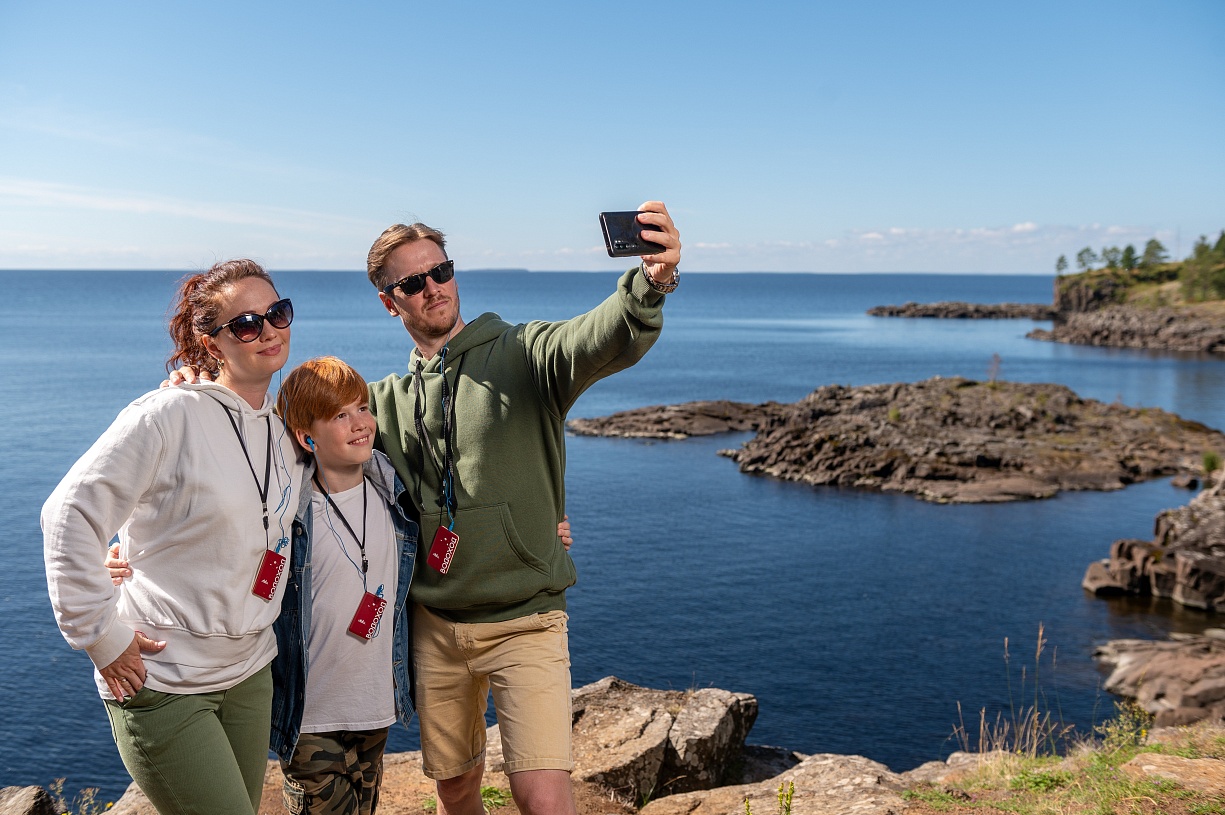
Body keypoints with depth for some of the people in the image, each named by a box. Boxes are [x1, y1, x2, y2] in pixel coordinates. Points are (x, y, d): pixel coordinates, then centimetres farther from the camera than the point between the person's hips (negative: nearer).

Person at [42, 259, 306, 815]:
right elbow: (70, 516, -19)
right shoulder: (170, 415, -18)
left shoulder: (283, 430, 5)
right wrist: (102, 636, -17)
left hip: (249, 673, 7)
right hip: (162, 681, -7)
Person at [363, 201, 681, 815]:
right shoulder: (387, 400, 7)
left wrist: (651, 282, -50)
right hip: (434, 625, 4)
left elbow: (604, 339, -28)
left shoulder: (525, 354, -8)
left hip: (525, 619, -4)